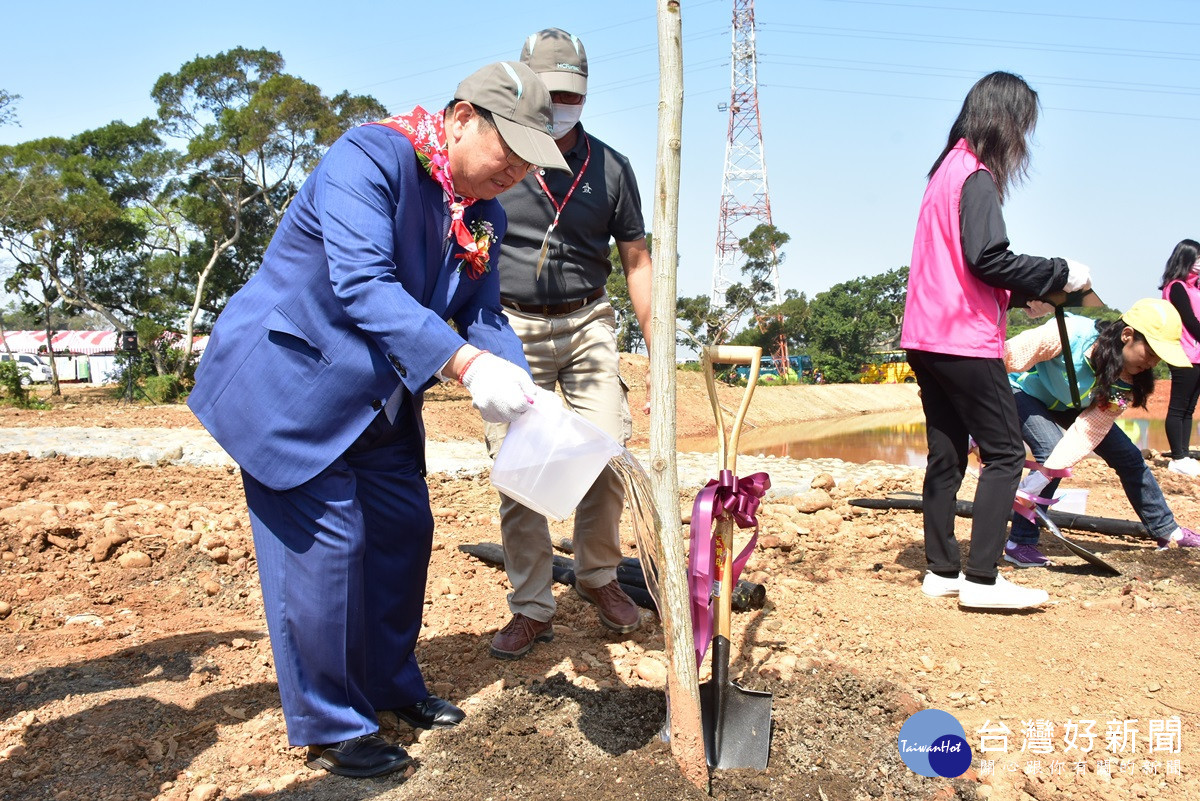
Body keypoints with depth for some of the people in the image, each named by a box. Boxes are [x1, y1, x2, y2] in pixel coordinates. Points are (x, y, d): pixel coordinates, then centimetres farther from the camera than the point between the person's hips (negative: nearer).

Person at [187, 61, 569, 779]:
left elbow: (483, 315, 1)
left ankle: (390, 684, 32)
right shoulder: (371, 157, -23)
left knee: (404, 532, 12)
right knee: (327, 543, -7)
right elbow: (363, 283, -34)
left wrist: (521, 392, -18)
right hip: (289, 382, -8)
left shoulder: (485, 216, 2)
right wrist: (468, 365, -41)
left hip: (379, 399, 9)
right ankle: (329, 729, 11)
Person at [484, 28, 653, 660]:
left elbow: (636, 261, 11)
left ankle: (598, 576, 17)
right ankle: (531, 608, 11)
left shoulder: (610, 168, 6)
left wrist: (658, 349, 6)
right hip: (512, 327, -1)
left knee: (608, 454, -8)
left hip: (587, 324, 1)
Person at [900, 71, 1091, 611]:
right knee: (1004, 453, -2)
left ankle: (942, 570, 16)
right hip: (965, 341, -9)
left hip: (927, 338, 9)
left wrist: (1022, 294, 17)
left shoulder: (947, 170, 19)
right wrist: (1059, 274, -8)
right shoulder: (977, 177, -10)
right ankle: (982, 578, -3)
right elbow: (987, 259, -19)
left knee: (947, 455, 11)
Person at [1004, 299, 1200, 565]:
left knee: (1128, 456, 4)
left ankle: (1167, 531, 26)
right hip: (1023, 391, -6)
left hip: (1069, 405, 6)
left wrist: (1032, 488, -35)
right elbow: (1007, 356, -36)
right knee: (1051, 451, -29)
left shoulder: (1127, 384, -21)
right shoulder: (1070, 334, -39)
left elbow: (1087, 432, -27)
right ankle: (1019, 544, -16)